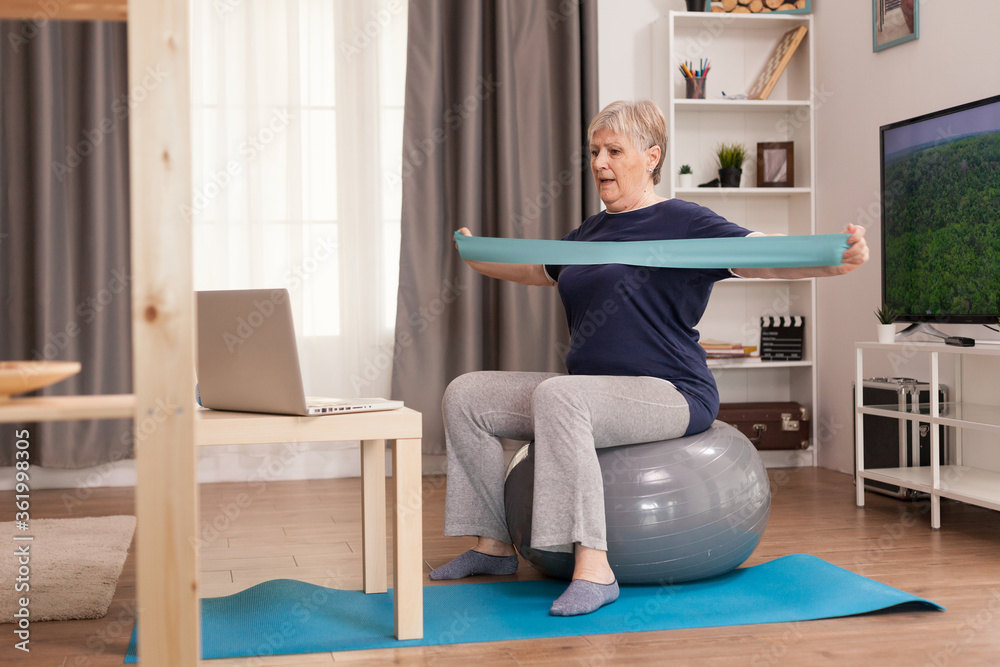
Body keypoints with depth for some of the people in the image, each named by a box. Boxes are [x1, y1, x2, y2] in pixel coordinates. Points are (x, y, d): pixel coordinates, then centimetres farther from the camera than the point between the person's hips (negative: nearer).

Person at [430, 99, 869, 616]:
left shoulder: (684, 223, -5)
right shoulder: (590, 232, 17)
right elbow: (537, 270, 37)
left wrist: (835, 261, -36)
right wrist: (479, 259, 47)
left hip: (670, 394, -8)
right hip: (593, 391, 8)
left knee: (557, 395, -37)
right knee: (465, 395, 0)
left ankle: (594, 569, -38)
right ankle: (494, 546, 6)